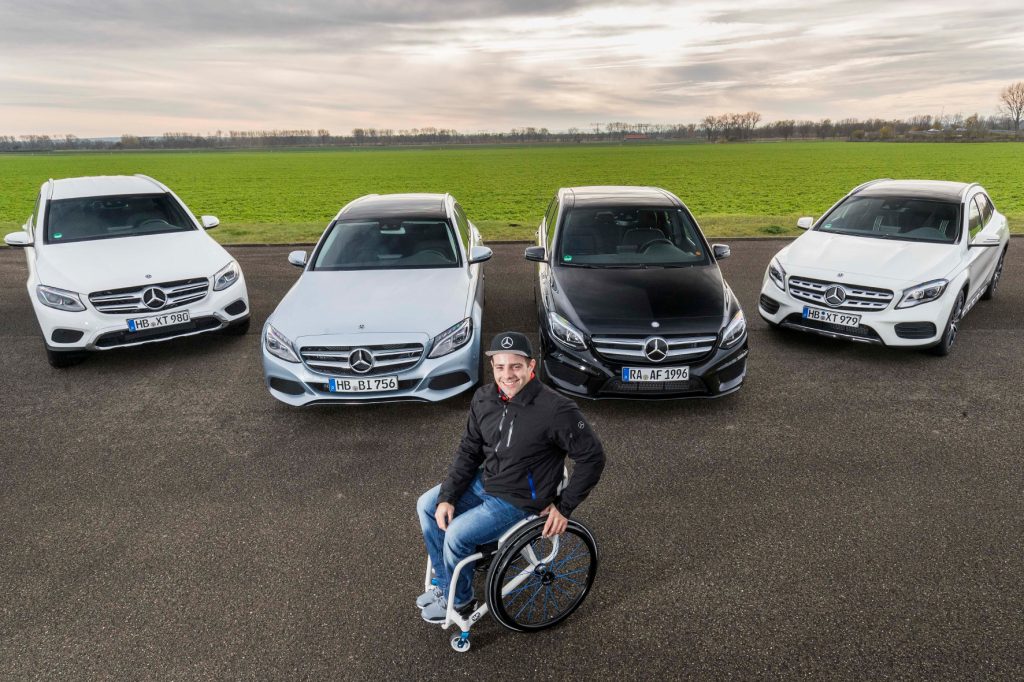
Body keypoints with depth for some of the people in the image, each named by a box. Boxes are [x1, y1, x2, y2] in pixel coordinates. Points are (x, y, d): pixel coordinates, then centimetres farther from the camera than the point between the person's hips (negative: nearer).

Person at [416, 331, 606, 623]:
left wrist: (565, 506, -14)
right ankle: (444, 583, 26)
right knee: (427, 505, 8)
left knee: (456, 535, -16)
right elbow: (468, 451, 2)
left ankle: (458, 599, 16)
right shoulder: (484, 398, -8)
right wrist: (446, 497, -6)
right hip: (484, 481, 7)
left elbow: (592, 458, -18)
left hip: (519, 501, -7)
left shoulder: (556, 410, -28)